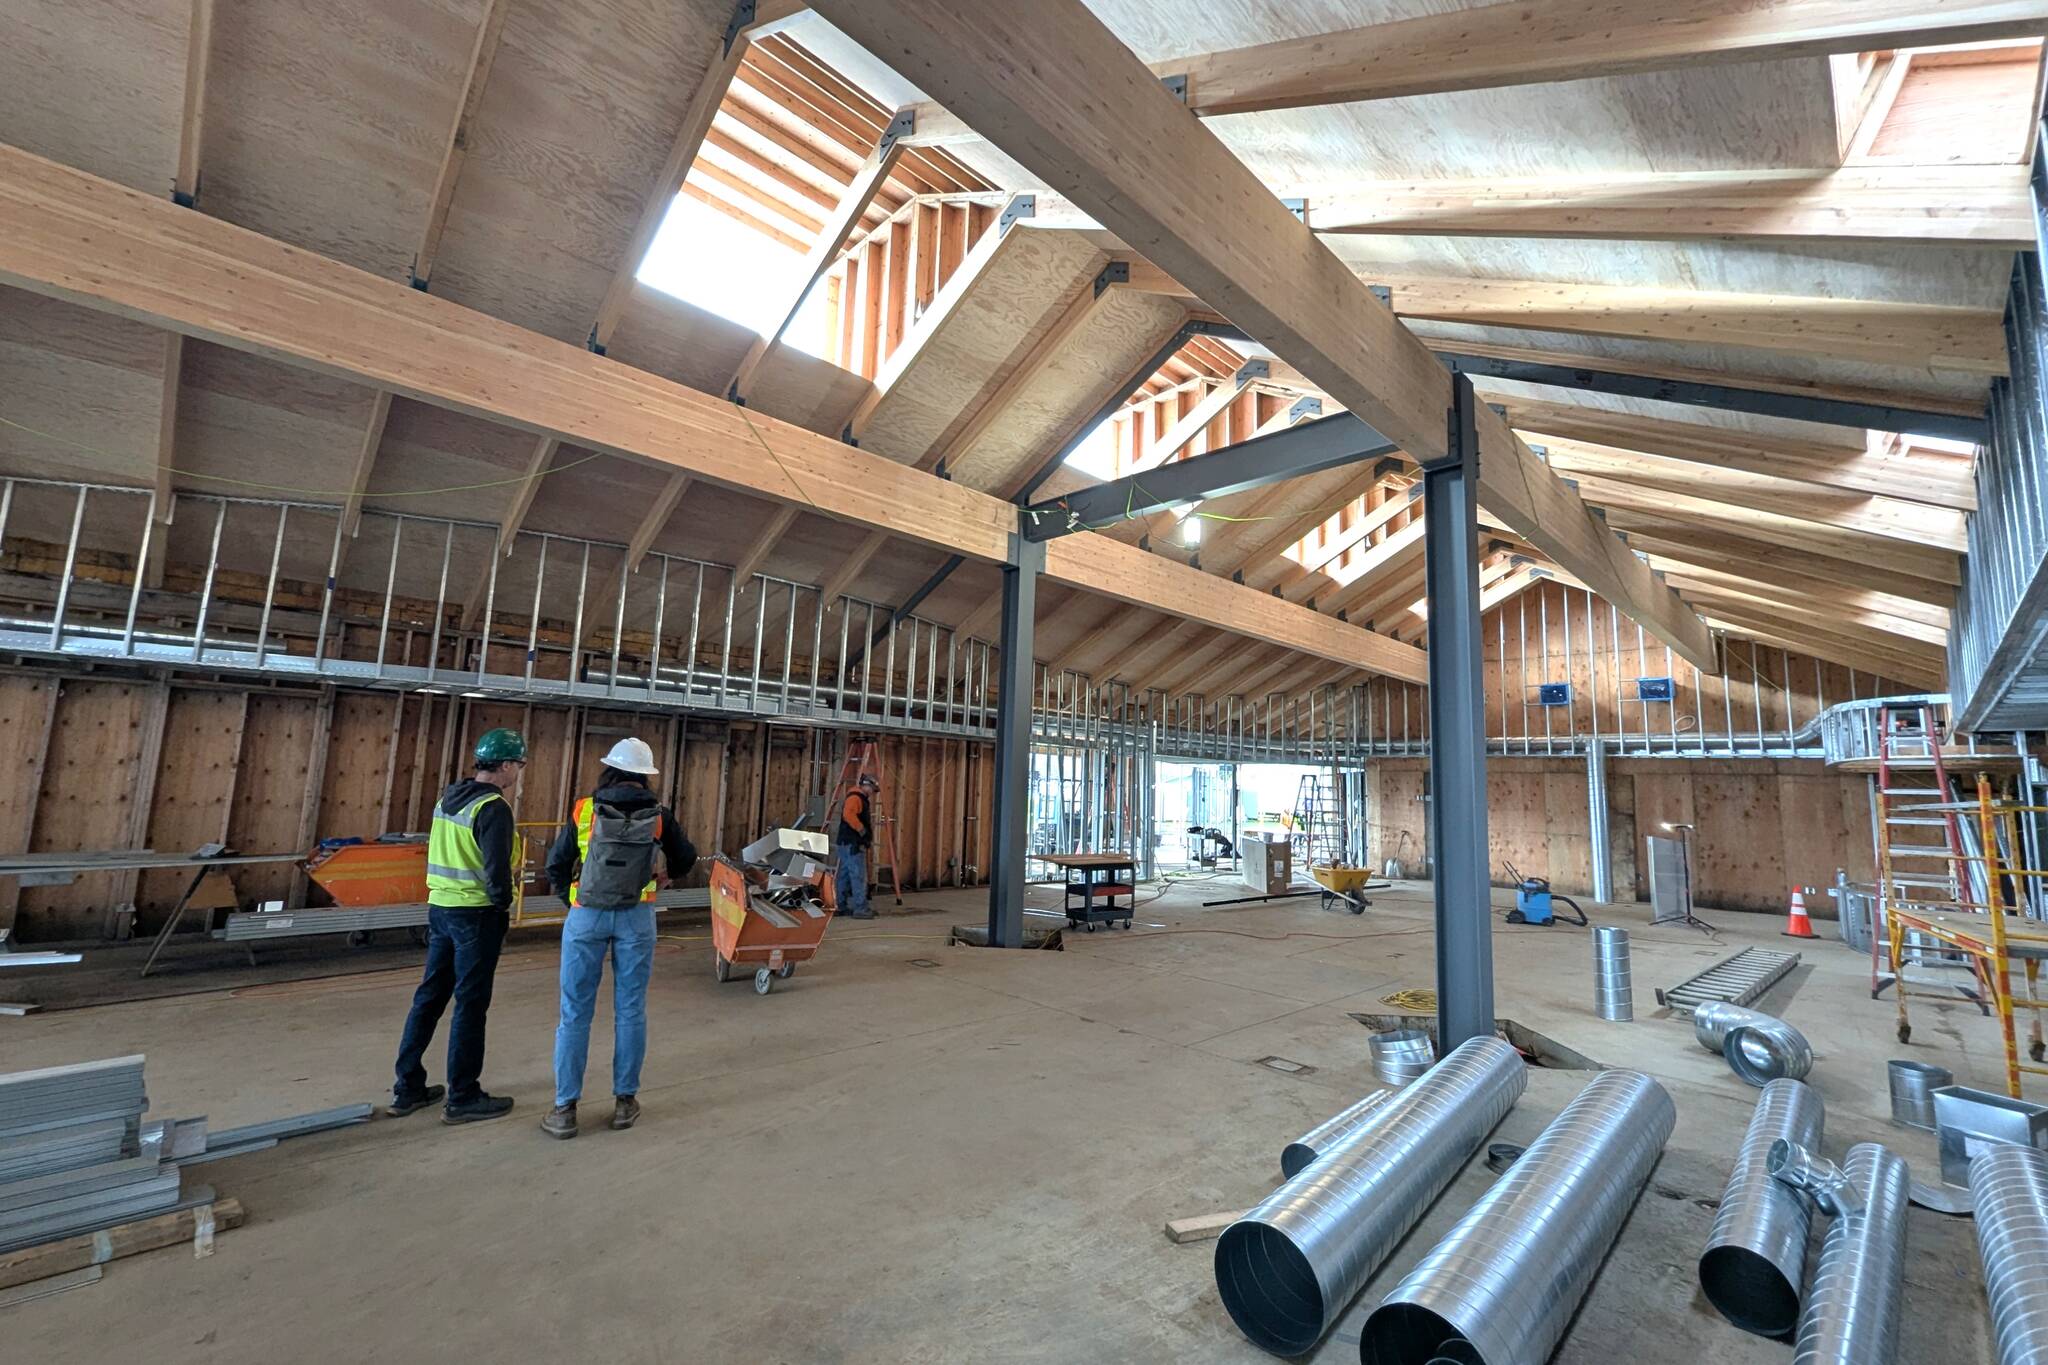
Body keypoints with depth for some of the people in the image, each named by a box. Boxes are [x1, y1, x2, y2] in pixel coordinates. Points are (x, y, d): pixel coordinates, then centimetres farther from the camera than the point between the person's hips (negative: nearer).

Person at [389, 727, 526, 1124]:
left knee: (429, 997, 17)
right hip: (476, 914, -8)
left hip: (439, 907, 8)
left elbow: (452, 853, 16)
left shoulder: (448, 798, 10)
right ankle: (463, 1098, 12)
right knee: (470, 1005, 2)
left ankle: (407, 1089, 27)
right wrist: (504, 902, -5)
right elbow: (496, 868, -21)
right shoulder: (493, 808, -17)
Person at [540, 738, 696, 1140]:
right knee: (630, 1009, 11)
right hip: (636, 918, 0)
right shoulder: (659, 816, -2)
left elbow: (556, 865, 0)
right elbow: (685, 860, 9)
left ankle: (565, 1108, 15)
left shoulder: (584, 810, -3)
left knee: (575, 1012, 10)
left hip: (587, 916, 0)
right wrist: (663, 877, 29)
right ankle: (625, 1100, 21)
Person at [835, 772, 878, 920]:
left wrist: (867, 836, 14)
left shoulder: (861, 798, 20)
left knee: (845, 876, 13)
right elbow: (848, 814, -30)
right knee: (859, 876, -10)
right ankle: (860, 909, -10)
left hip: (848, 843, 11)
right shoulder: (855, 797, -13)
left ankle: (841, 906, 19)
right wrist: (863, 831, -24)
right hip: (852, 844, -11)